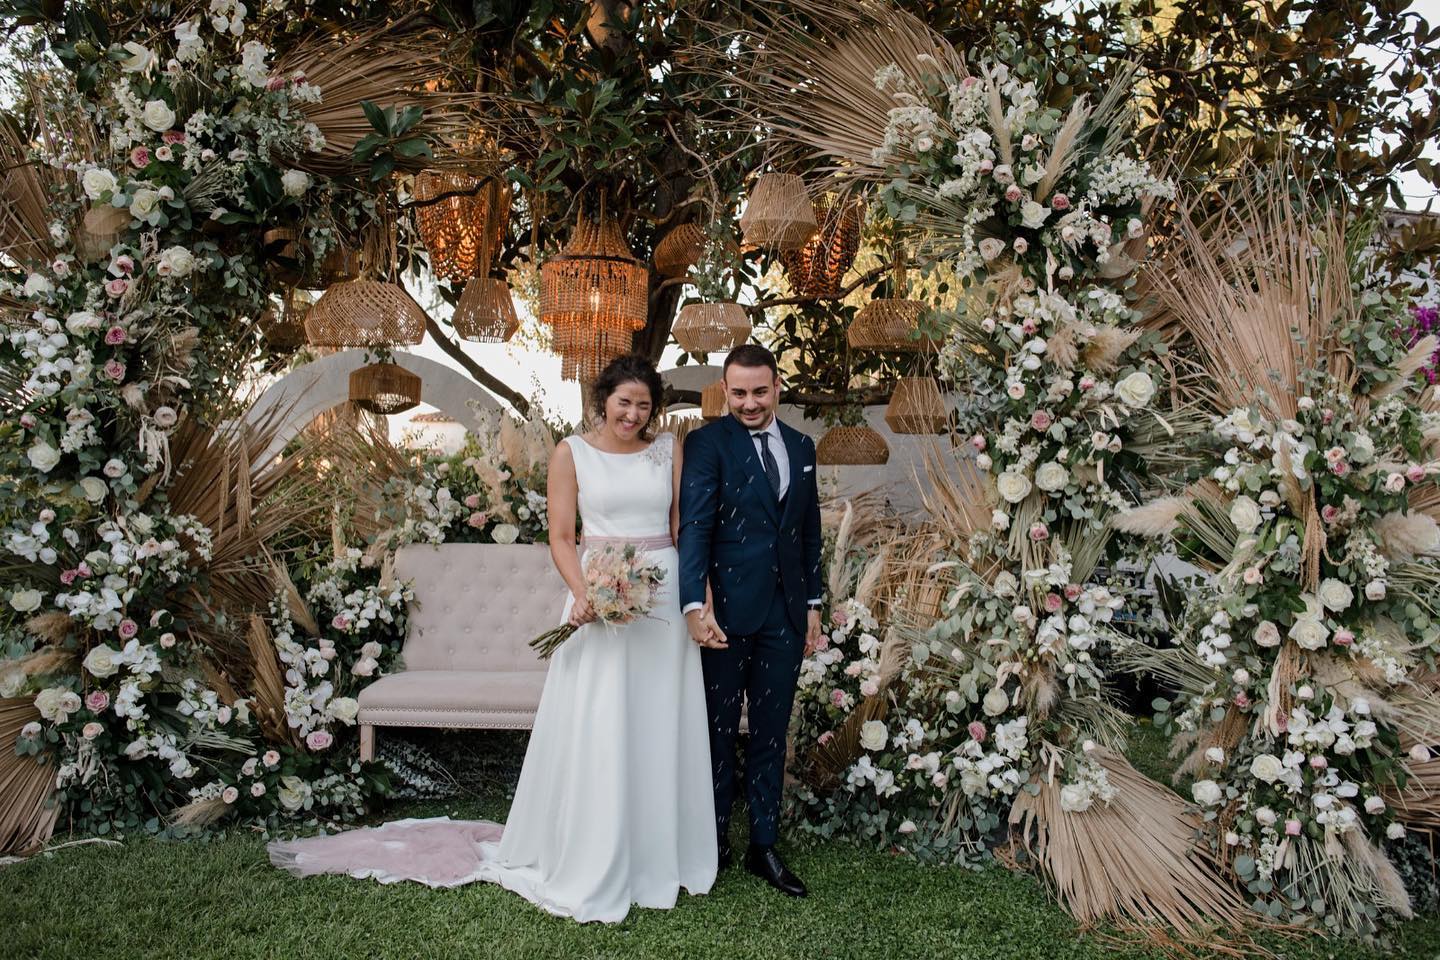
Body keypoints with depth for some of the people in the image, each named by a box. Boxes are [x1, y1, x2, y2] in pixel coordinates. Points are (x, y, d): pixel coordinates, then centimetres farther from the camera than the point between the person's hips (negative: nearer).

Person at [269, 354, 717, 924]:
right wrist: (582, 594, -19)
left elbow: (684, 527, 6)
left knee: (661, 729, 9)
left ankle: (658, 855, 26)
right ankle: (591, 866, 14)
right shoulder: (572, 453, 1)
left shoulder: (670, 450, 7)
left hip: (666, 597, 3)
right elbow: (561, 538, -2)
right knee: (595, 731, -1)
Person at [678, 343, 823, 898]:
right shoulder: (707, 444, -7)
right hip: (727, 613, -5)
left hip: (785, 615, 5)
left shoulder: (801, 447, 11)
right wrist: (695, 606, -26)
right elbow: (693, 529, -16)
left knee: (771, 734, 13)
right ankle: (714, 842, 25)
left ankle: (764, 847, 25)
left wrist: (813, 604, 14)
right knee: (718, 731, 9)